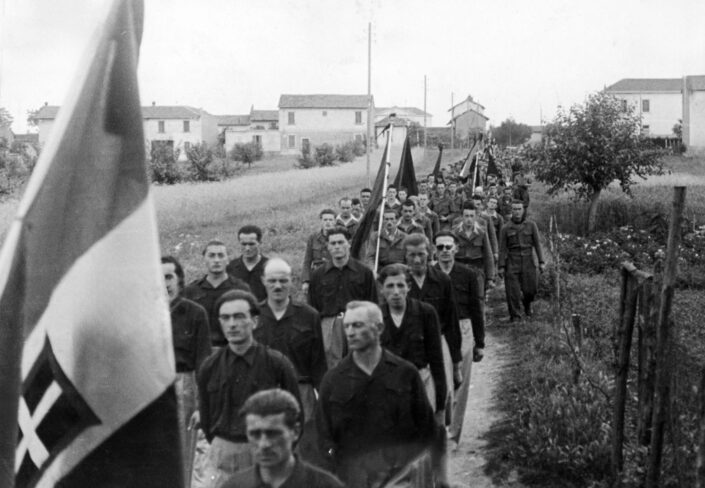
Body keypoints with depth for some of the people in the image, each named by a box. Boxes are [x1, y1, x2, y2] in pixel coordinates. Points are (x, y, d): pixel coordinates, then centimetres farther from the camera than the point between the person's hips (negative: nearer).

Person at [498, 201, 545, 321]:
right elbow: (502, 248, 1)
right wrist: (501, 266, -3)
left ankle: (527, 303, 35)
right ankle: (515, 315, 6)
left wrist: (541, 262, -2)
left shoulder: (531, 225, 3)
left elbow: (537, 244, 3)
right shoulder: (506, 228, 1)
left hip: (528, 261, 1)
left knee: (530, 289, 2)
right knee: (513, 291, -5)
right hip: (512, 262, -1)